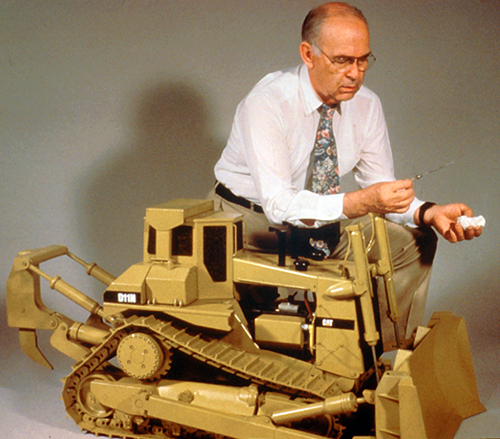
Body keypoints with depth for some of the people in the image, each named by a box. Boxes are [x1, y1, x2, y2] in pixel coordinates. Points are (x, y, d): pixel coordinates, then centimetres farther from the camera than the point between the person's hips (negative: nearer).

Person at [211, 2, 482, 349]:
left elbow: (380, 189, -3)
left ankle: (386, 353, 5)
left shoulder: (367, 105, -7)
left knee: (416, 242, -8)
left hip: (327, 218, 6)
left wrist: (427, 213, -24)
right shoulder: (267, 103, -26)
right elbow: (278, 204, -33)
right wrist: (360, 203, -46)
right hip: (251, 217, -6)